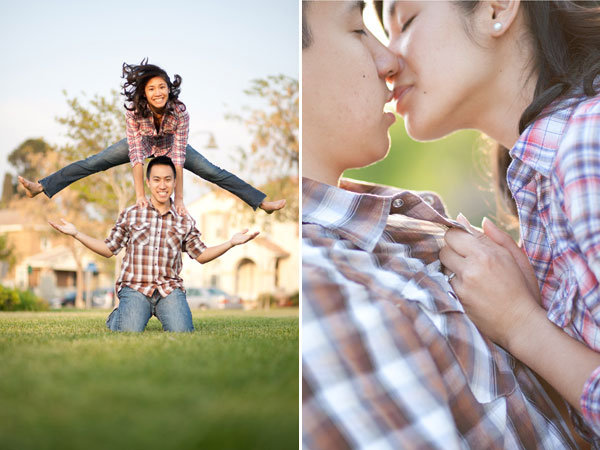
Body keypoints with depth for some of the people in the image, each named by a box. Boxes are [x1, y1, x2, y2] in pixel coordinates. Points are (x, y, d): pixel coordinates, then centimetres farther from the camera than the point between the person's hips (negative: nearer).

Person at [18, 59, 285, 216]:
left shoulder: (180, 112, -35)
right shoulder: (134, 112, -34)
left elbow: (178, 157, -37)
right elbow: (136, 155, -36)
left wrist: (178, 199, -39)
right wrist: (140, 196, -42)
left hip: (170, 146, 0)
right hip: (142, 144, 1)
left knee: (213, 172, -12)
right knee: (91, 164, -9)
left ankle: (262, 203, -8)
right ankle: (40, 187, -7)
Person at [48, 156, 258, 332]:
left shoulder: (185, 221, 12)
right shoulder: (130, 214, 9)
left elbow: (201, 255, 19)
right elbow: (109, 249, 16)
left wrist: (231, 242, 8)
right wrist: (76, 233, 7)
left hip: (170, 288, 1)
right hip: (135, 287, -1)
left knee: (182, 331, -24)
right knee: (129, 331, -27)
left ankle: (165, 312, 13)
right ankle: (117, 317, 12)